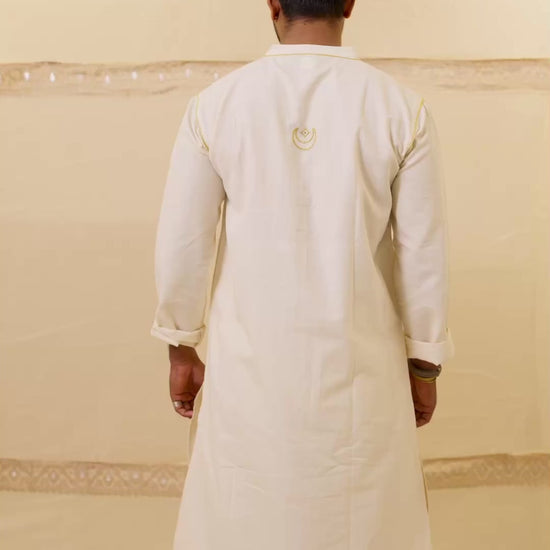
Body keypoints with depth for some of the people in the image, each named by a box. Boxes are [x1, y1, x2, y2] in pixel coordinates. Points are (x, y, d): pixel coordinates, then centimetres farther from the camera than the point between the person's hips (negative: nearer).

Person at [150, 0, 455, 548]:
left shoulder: (215, 103, -6)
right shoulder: (403, 109, -6)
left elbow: (181, 241, -3)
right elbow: (423, 250, -3)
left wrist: (181, 352, 10)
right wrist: (424, 365, 9)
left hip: (252, 362, 0)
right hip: (356, 364, 0)